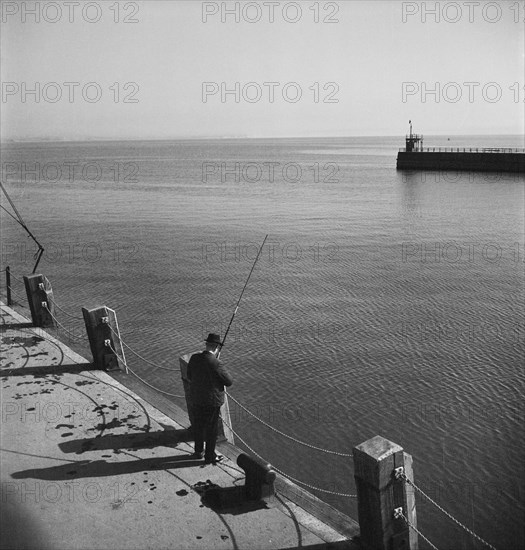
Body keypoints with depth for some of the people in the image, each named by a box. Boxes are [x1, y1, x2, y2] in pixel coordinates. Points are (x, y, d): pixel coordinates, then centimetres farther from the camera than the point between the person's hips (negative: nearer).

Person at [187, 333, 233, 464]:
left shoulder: (194, 358, -8)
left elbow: (189, 376, 7)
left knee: (198, 425, 22)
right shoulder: (215, 364, -26)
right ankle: (210, 456, 25)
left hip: (196, 399, 6)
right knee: (212, 429, 11)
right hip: (212, 401, -6)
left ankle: (199, 451, 40)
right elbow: (229, 382, -16)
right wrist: (221, 372, 1)